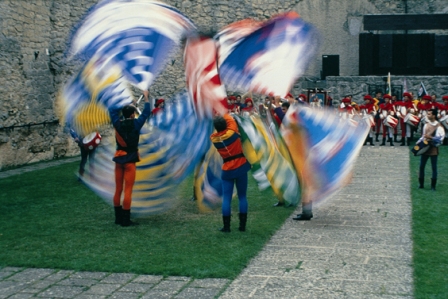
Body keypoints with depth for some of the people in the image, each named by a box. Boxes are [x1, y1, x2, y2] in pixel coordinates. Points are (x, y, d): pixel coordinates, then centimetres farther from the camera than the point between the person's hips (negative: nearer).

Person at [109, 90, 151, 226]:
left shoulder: (118, 124, 0)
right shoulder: (135, 124, -10)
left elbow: (112, 110, 17)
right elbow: (146, 112, 0)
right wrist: (146, 97, 12)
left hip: (119, 158, 5)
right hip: (130, 159, -5)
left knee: (118, 189, 10)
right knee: (128, 190, -4)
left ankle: (118, 217, 16)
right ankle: (126, 219, -4)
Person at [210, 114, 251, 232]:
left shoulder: (213, 138, -5)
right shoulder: (232, 132, -11)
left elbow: (218, 130, 17)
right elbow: (230, 119, 6)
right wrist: (224, 115, 22)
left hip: (227, 171, 1)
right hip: (241, 168, 0)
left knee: (226, 198, 4)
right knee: (242, 197, 7)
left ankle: (226, 226, 1)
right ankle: (242, 225, 8)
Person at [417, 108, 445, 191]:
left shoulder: (438, 126, -9)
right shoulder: (426, 125, 10)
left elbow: (440, 138, -14)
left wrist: (430, 138, -23)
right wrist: (419, 142, 3)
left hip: (433, 150, -6)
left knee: (434, 168, 3)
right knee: (421, 166, 7)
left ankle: (433, 186, 10)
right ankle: (421, 184, 17)